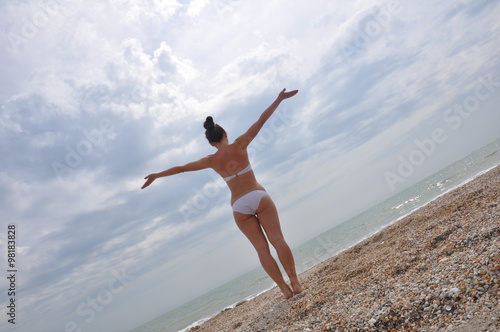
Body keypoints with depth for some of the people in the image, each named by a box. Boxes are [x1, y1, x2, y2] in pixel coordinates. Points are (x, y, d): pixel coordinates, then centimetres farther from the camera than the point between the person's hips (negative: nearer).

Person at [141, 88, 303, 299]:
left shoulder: (212, 160, 4)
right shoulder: (239, 145, 0)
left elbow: (181, 168, 14)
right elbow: (261, 120, 1)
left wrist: (157, 175, 26)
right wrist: (279, 100, 8)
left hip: (239, 206, 1)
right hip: (258, 196, -1)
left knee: (261, 248, 5)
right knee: (277, 239, -1)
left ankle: (284, 288, 3)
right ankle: (295, 283, -4)